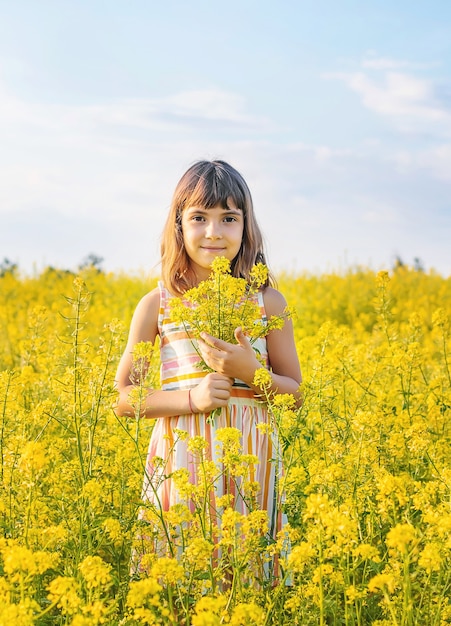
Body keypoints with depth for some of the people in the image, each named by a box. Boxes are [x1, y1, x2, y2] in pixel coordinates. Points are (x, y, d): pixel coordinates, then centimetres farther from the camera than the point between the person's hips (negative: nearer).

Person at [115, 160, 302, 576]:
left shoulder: (268, 301, 2)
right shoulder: (157, 304, 0)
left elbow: (295, 394, 7)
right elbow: (123, 399, 2)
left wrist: (249, 371, -12)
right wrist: (190, 397, -14)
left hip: (249, 456, 1)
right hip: (182, 458, -1)